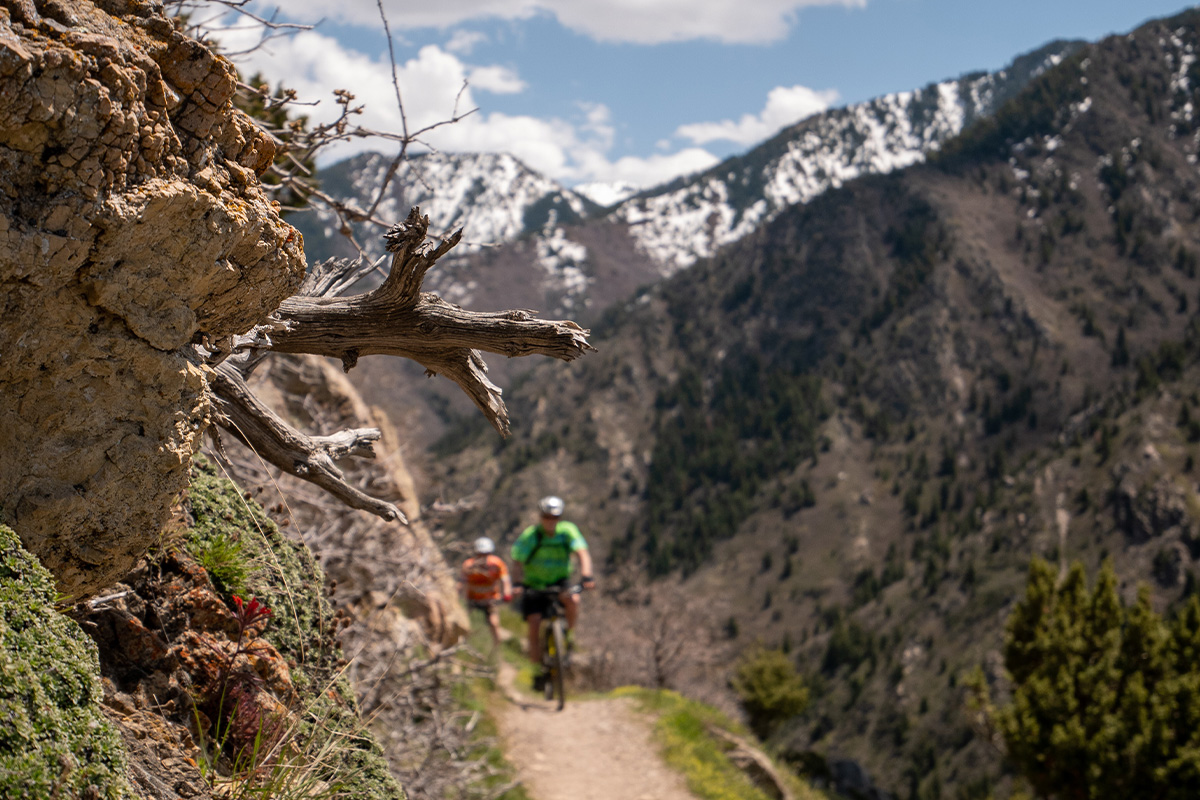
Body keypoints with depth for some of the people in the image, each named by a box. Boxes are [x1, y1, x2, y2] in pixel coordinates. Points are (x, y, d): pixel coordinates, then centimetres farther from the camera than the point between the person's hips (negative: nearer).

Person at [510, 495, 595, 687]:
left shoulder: (568, 531, -12)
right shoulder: (529, 536, -16)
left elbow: (582, 553, -22)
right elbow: (517, 563, -21)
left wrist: (586, 576, -40)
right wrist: (519, 583, -41)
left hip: (559, 583, 1)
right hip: (534, 586, -1)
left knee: (573, 599, -32)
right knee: (534, 625, -16)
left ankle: (567, 636, -6)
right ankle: (538, 672, -1)